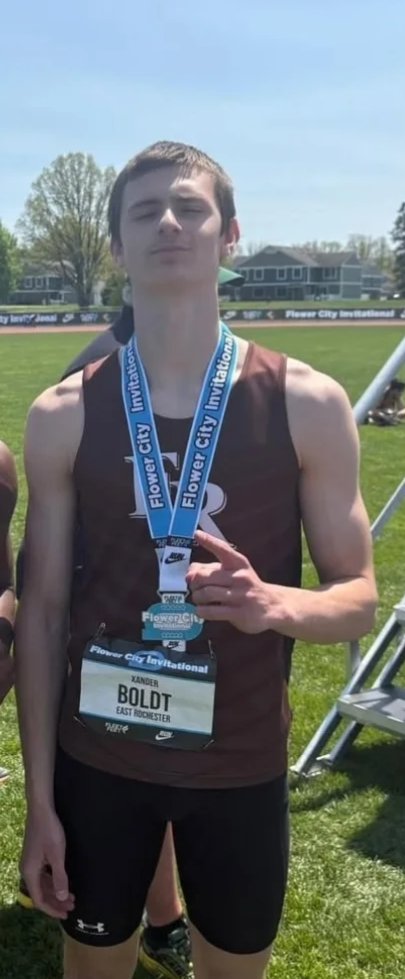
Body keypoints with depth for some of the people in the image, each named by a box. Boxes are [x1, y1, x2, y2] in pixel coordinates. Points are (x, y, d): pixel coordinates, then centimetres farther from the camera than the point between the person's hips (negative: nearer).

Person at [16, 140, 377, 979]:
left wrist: (272, 603, -26)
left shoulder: (307, 404, -9)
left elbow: (358, 598, -3)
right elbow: (42, 611, -2)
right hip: (98, 758, 1)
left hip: (242, 763, 0)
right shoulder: (63, 417, -6)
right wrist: (39, 798, -1)